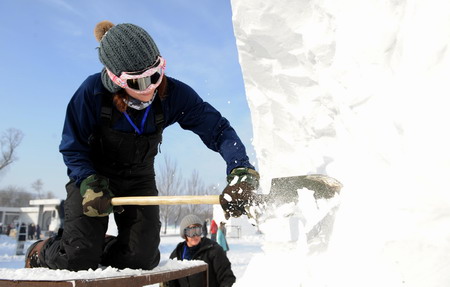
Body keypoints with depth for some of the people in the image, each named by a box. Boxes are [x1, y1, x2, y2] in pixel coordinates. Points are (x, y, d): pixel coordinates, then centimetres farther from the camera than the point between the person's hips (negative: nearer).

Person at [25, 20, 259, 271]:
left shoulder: (173, 94, -22)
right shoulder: (93, 91, -26)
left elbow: (218, 129, -23)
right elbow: (73, 148, -15)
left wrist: (242, 171, -37)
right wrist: (90, 184, -30)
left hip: (139, 180, 3)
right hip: (93, 174, -2)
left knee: (142, 258, -6)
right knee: (79, 258, -12)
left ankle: (102, 248, 27)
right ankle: (40, 255, 24)